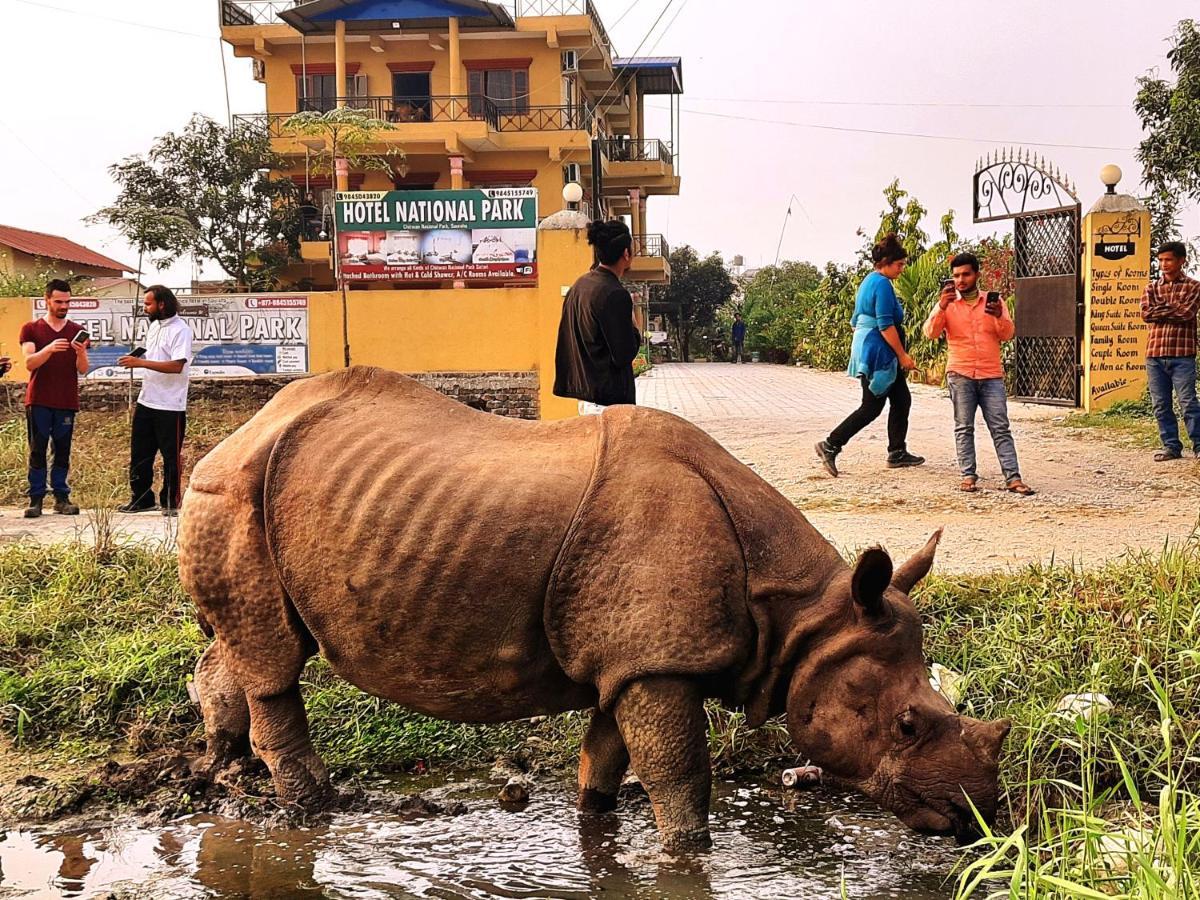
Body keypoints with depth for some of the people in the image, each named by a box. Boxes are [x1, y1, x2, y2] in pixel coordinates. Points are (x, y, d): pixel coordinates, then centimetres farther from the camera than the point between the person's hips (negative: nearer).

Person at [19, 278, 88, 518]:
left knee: (63, 452, 2)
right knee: (37, 451, -2)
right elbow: (29, 363, -7)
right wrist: (49, 349, -25)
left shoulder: (77, 332, 11)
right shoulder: (31, 329, 7)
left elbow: (83, 370, 3)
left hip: (67, 402, 2)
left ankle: (61, 498, 6)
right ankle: (35, 499, -1)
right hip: (39, 401, -2)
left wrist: (81, 353, -19)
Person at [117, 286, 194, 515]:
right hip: (146, 401, 8)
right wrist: (134, 360, 7)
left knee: (171, 457, 2)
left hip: (170, 406, -8)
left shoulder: (180, 330, -14)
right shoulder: (153, 326, 14)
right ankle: (141, 499, 21)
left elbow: (176, 365, -25)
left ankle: (171, 502, 12)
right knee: (139, 453, 11)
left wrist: (140, 362, -24)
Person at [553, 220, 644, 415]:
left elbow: (565, 344, 17)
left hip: (584, 394, 9)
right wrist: (637, 326, -1)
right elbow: (624, 355, -16)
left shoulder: (578, 287, 11)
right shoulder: (615, 295, -17)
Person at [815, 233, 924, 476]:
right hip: (877, 353, -10)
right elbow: (886, 325, -21)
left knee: (902, 401, 13)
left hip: (866, 351, 10)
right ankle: (830, 446, -4)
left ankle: (897, 453, 17)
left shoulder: (868, 282, 15)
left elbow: (856, 320, 20)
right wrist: (903, 355, -17)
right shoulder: (882, 284, -16)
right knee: (872, 407, -5)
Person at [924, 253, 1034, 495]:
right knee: (964, 428, 0)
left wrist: (999, 316, -17)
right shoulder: (947, 303, 6)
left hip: (992, 375, 1)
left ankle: (1013, 478, -4)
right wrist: (942, 307, -21)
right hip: (960, 375, 0)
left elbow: (1008, 335, 3)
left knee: (1001, 428, -2)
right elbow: (931, 333, -7)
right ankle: (968, 475, 4)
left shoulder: (994, 301, 9)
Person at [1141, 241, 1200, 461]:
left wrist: (1161, 309, -5)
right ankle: (1171, 446, 13)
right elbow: (1146, 313, -2)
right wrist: (1173, 309, -7)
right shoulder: (1152, 288, 15)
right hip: (1155, 354, 4)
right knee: (1161, 405, 5)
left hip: (1182, 355, -4)